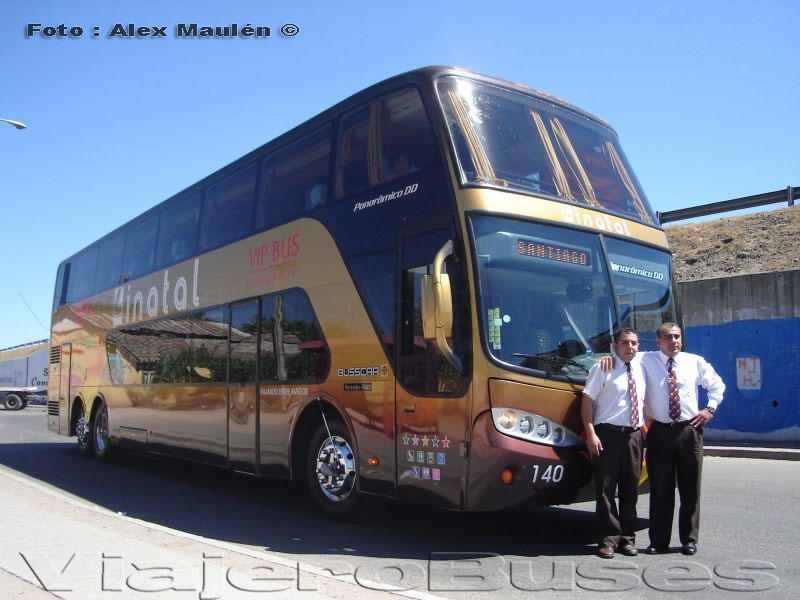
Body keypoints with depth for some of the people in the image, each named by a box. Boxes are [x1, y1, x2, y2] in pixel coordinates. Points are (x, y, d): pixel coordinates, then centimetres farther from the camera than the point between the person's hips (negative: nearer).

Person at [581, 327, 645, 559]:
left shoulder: (640, 370, 12)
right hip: (608, 434, -5)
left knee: (630, 488, 11)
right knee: (606, 488, -1)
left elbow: (644, 403, 20)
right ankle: (608, 539, 8)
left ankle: (627, 538, 22)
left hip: (634, 435, 5)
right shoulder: (603, 369, -4)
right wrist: (591, 433, -16)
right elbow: (587, 401, -8)